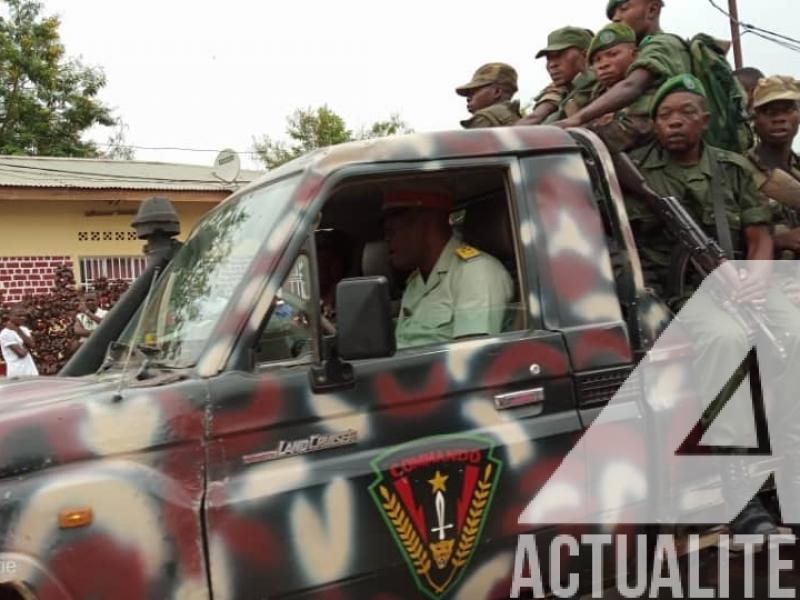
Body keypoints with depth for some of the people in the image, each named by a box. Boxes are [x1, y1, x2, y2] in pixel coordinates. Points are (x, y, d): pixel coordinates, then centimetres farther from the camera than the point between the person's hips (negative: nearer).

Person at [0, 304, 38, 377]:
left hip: (31, 372, 7)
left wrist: (18, 331, -8)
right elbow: (21, 353, -17)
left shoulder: (24, 329, 13)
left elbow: (31, 344, -6)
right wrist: (27, 347, 4)